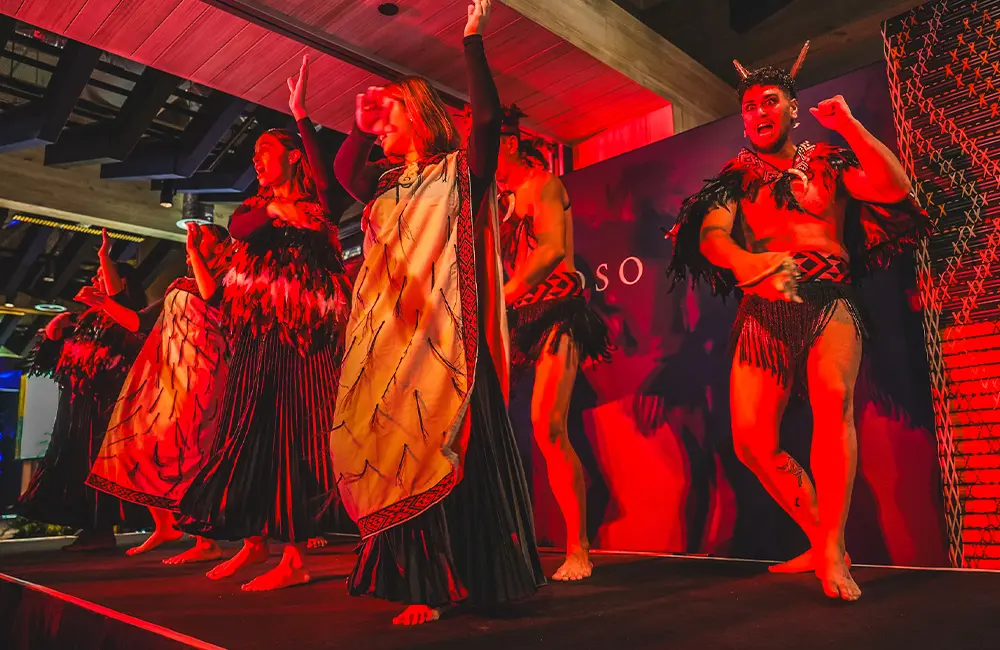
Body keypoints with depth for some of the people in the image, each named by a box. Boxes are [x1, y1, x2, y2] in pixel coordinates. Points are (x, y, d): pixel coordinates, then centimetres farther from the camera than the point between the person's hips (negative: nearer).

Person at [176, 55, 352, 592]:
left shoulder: (315, 203, 6)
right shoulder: (255, 206, 19)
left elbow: (326, 175, -12)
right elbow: (238, 229, 1)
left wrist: (300, 115, -11)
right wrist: (272, 211, -12)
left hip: (302, 330, -6)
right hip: (256, 331, 6)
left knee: (293, 432, -9)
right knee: (248, 433, 5)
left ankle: (294, 557, -6)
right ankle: (255, 540, 16)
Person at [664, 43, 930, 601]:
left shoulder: (830, 163, 15)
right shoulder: (735, 179, 17)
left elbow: (895, 187, -2)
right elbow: (711, 234, -1)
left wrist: (848, 123, -1)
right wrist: (743, 261, -23)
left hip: (828, 302, -1)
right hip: (763, 313, 2)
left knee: (834, 395, -31)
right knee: (752, 441, -10)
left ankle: (833, 549, -22)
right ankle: (822, 541, 11)